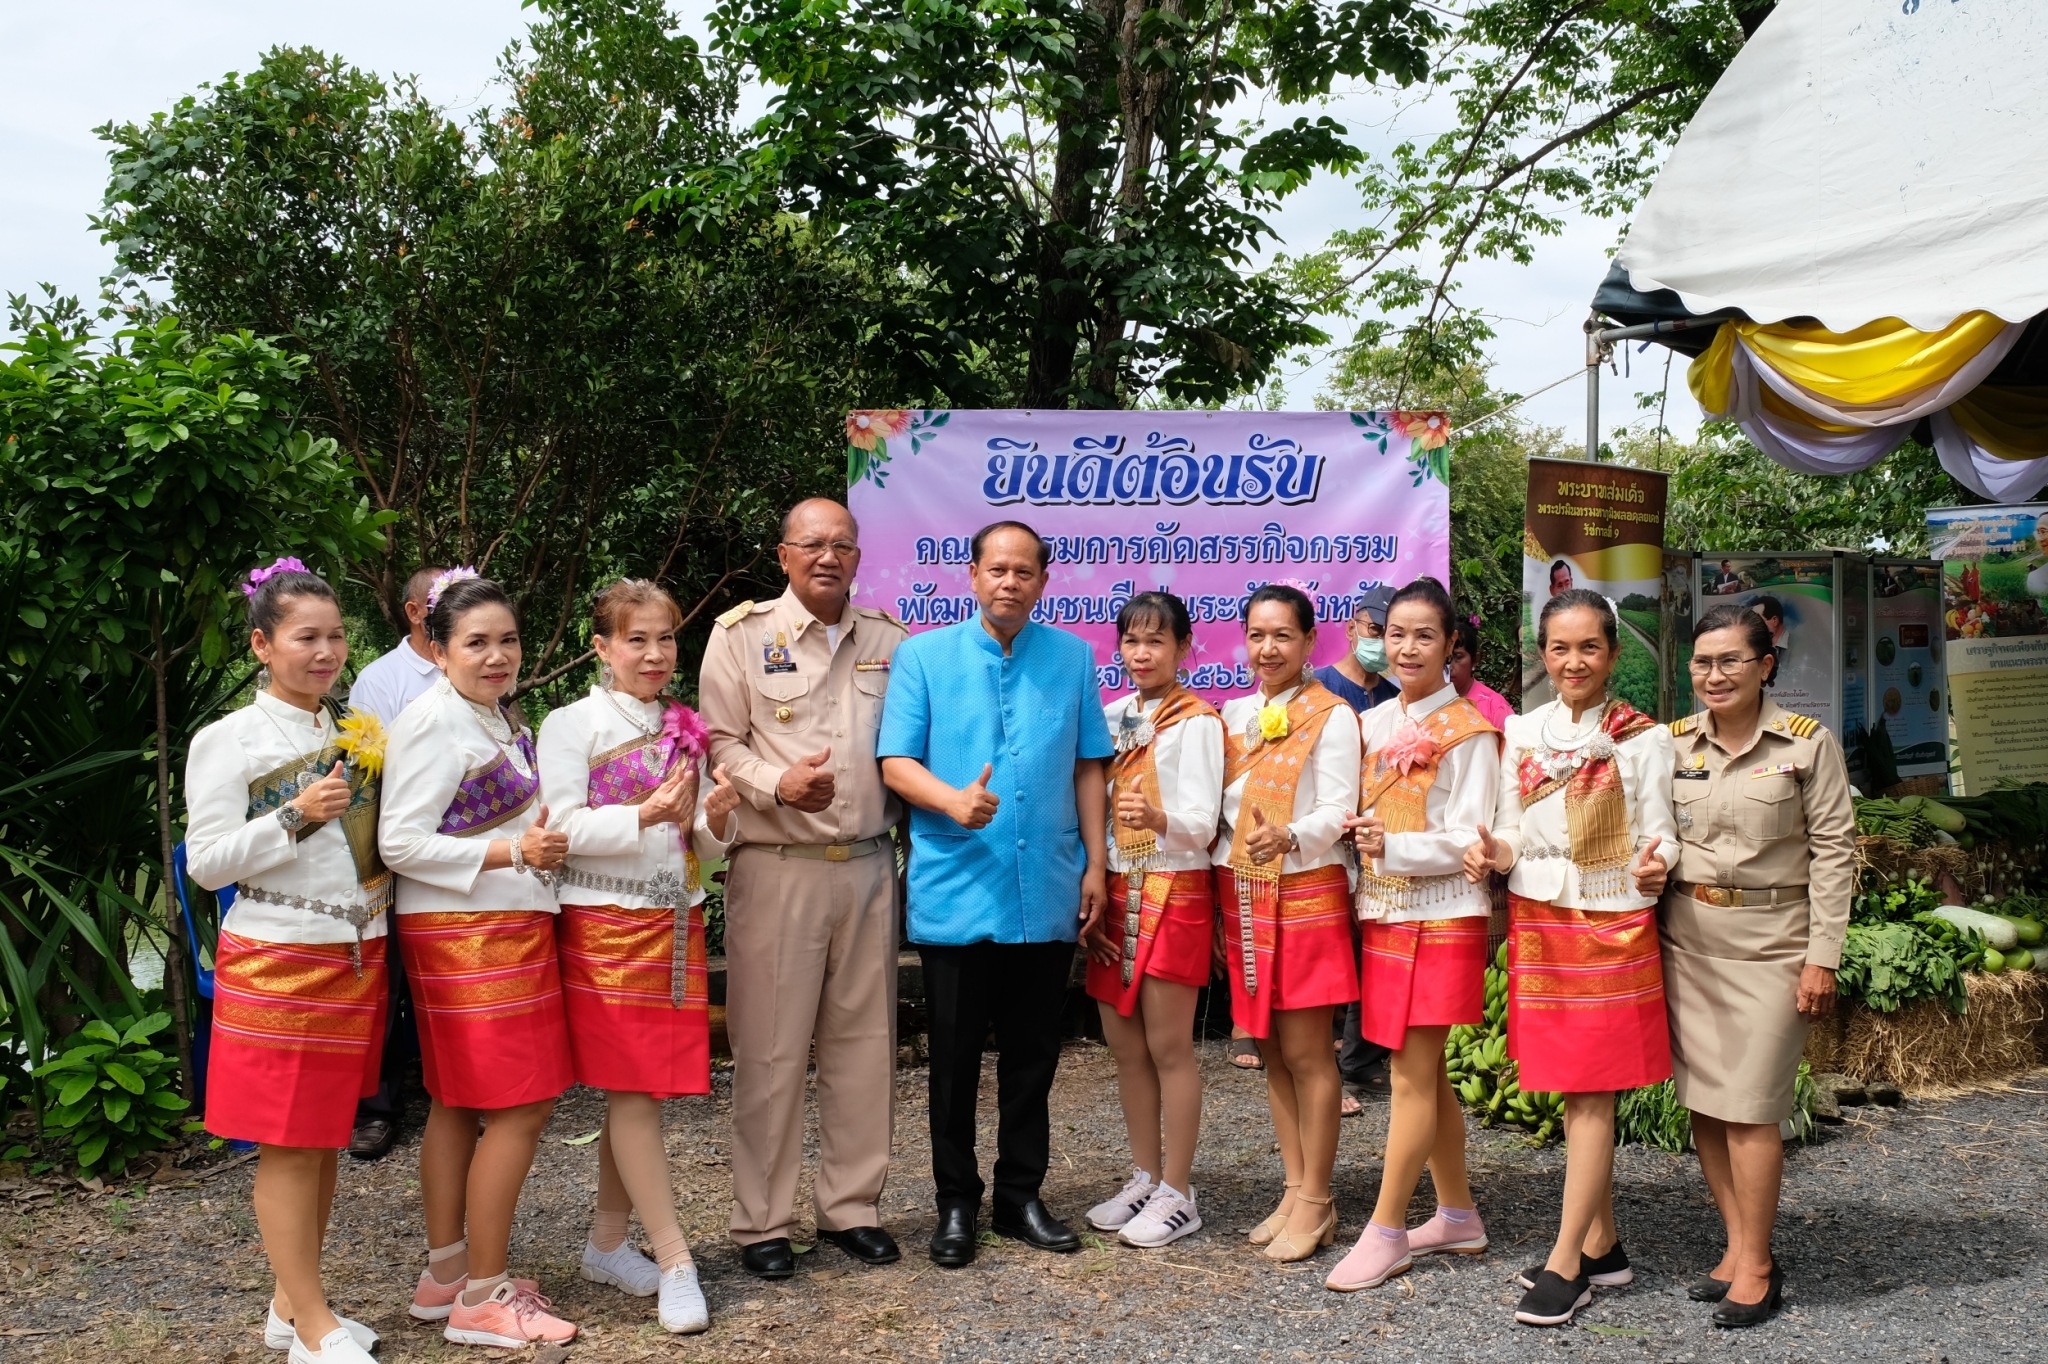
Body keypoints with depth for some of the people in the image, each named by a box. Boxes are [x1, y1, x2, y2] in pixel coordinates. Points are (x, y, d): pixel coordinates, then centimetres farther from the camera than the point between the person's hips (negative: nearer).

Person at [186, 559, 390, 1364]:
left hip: (356, 957, 6)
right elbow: (206, 862, -11)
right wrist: (296, 818, -21)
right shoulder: (228, 741, -6)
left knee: (327, 1138, 12)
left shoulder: (356, 736, 11)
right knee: (288, 1144, 0)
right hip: (276, 959, -6)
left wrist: (383, 876, 3)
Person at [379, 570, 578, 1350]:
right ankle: (483, 1299, 3)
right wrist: (513, 854, -22)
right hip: (464, 934, -9)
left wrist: (541, 844, 7)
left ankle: (445, 1274, 26)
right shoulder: (433, 722, -15)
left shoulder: (500, 718, 11)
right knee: (522, 1106, -6)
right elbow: (400, 844, -19)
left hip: (509, 927, 9)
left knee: (458, 1104, 15)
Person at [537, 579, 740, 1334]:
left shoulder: (684, 729, 12)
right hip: (605, 924, -5)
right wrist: (645, 816, -25)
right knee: (633, 1090, -4)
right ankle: (675, 1263, -1)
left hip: (675, 921, 6)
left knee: (639, 1088, 9)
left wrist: (715, 819, -7)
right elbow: (563, 827, -13)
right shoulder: (571, 725, -4)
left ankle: (608, 1241, 22)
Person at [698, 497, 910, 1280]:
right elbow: (720, 743, -3)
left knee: (864, 1041, 9)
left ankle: (851, 1206, 23)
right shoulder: (742, 632, 1)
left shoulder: (888, 639, 11)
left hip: (868, 864, 4)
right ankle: (762, 1223, 14)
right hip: (777, 867, -3)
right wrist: (778, 785, -20)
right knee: (771, 1047, 1)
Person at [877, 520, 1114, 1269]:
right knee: (956, 1055, 6)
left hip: (1047, 894, 2)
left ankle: (1021, 1195, 24)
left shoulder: (1073, 658, 8)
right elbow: (896, 762, -3)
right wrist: (953, 800, -21)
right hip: (956, 891, -2)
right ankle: (956, 1202, 19)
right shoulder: (924, 655, 3)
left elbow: (1089, 767, 11)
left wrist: (1096, 862, 5)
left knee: (1032, 1056, 11)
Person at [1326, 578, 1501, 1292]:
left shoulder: (1470, 733, -7)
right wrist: (1358, 833, -3)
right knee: (1426, 1073, 13)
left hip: (1441, 917, -7)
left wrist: (1393, 847, -23)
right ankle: (1457, 1216, 25)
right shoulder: (1372, 724, 11)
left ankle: (1386, 1231, 3)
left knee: (1411, 1075, -4)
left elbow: (1467, 840, -12)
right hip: (1383, 913, 7)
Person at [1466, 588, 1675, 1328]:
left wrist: (1654, 868, -27)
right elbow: (1512, 836, 9)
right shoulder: (1522, 733, 6)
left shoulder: (1642, 738, -4)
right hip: (1537, 921, 4)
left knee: (1590, 1093, -2)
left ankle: (1566, 1263, 2)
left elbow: (1657, 838, -5)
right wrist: (1493, 852, -14)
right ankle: (1603, 1245, 23)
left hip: (1611, 926, -4)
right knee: (1574, 1090, 11)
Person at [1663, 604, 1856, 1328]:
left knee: (1749, 1108, -4)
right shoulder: (1673, 742, 5)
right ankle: (1739, 1246, 21)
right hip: (1686, 939, 4)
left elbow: (1833, 851, -4)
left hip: (1769, 943, -4)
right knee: (1702, 1102, 7)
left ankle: (1756, 1264, 10)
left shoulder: (1808, 744, -4)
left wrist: (1823, 956, -8)